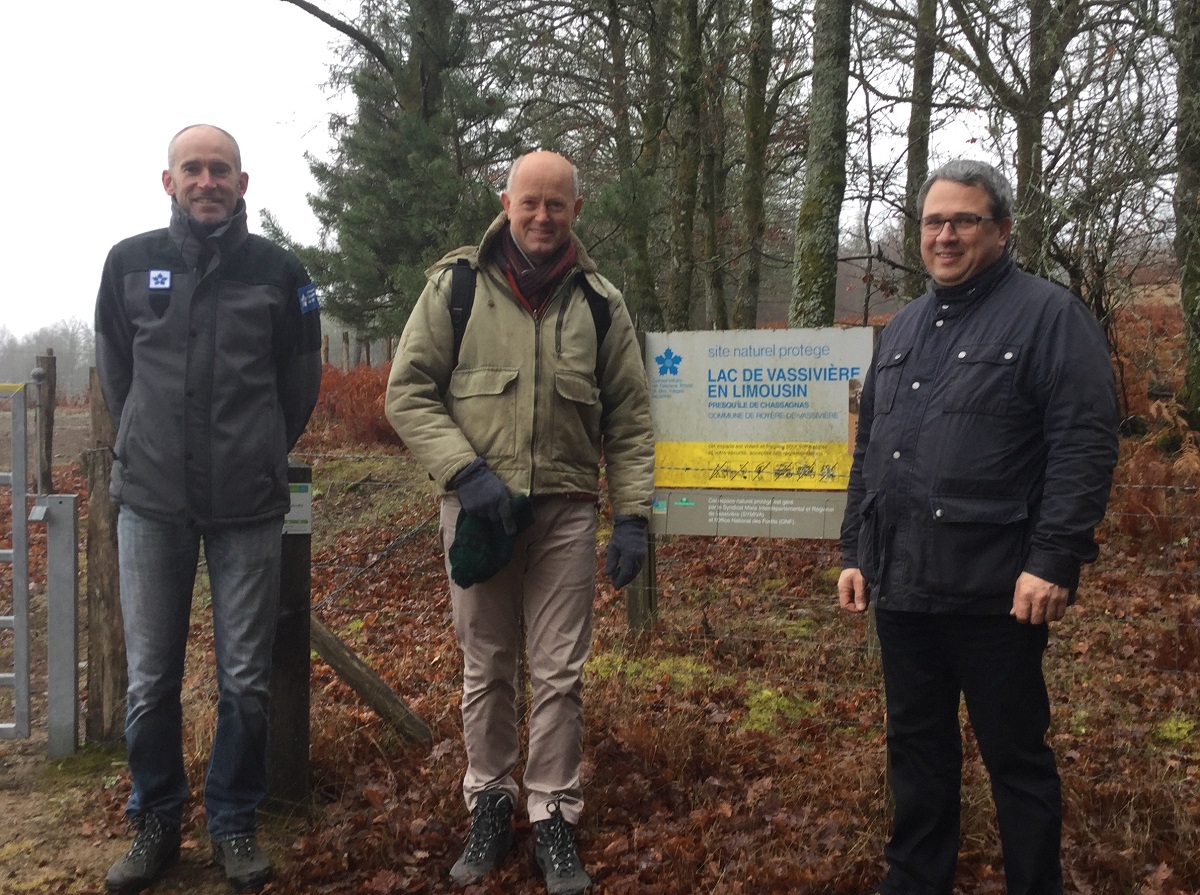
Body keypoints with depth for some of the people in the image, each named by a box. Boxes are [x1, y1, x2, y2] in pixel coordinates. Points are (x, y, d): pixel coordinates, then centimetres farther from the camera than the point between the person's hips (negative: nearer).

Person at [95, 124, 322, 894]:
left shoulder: (278, 271, 0)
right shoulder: (130, 262, 4)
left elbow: (301, 382, 10)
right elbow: (115, 370, 16)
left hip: (249, 507, -1)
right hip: (151, 500, 1)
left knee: (246, 679, 5)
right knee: (150, 679, 6)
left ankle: (234, 823, 22)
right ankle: (156, 823, 25)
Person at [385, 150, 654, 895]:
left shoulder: (600, 301, 4)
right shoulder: (456, 284, 0)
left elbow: (629, 421, 6)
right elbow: (409, 392, -2)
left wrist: (634, 516, -2)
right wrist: (465, 471, -14)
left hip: (566, 512, 1)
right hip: (478, 508, 0)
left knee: (560, 675, 4)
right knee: (486, 671, 11)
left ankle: (555, 818, 19)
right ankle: (490, 806, 27)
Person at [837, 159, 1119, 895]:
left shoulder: (1050, 316, -6)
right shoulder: (902, 329, 15)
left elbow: (1086, 447, -13)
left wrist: (1054, 562, -19)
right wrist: (856, 552, 15)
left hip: (995, 591, -6)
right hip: (902, 587, 7)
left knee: (1016, 756, 6)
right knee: (917, 747, 17)